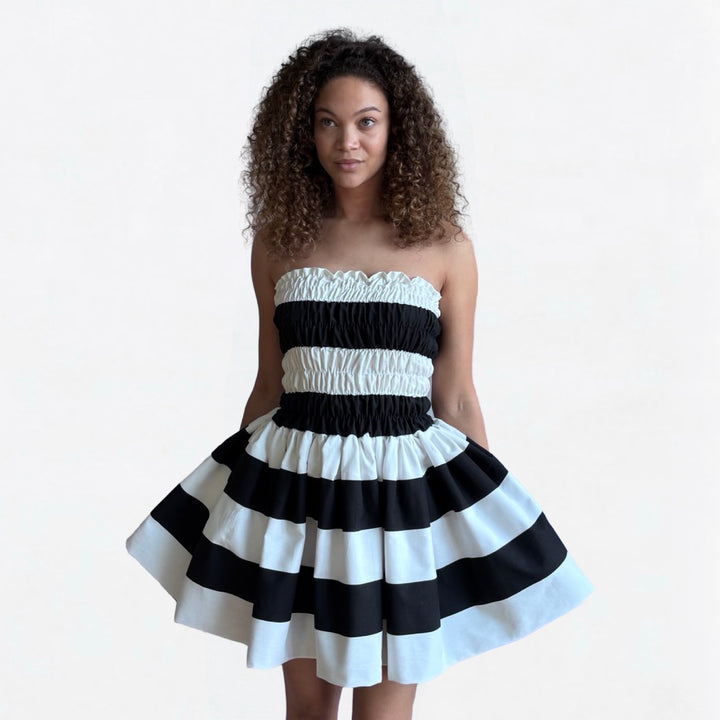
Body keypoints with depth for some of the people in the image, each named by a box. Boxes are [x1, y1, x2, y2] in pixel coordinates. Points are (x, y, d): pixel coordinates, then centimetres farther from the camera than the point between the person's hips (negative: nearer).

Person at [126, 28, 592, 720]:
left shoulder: (443, 247, -2)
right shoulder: (278, 240, 5)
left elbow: (456, 398, 2)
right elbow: (269, 383, 11)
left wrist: (487, 515, 4)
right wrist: (234, 485, 14)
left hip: (406, 483, -2)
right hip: (293, 480, 2)